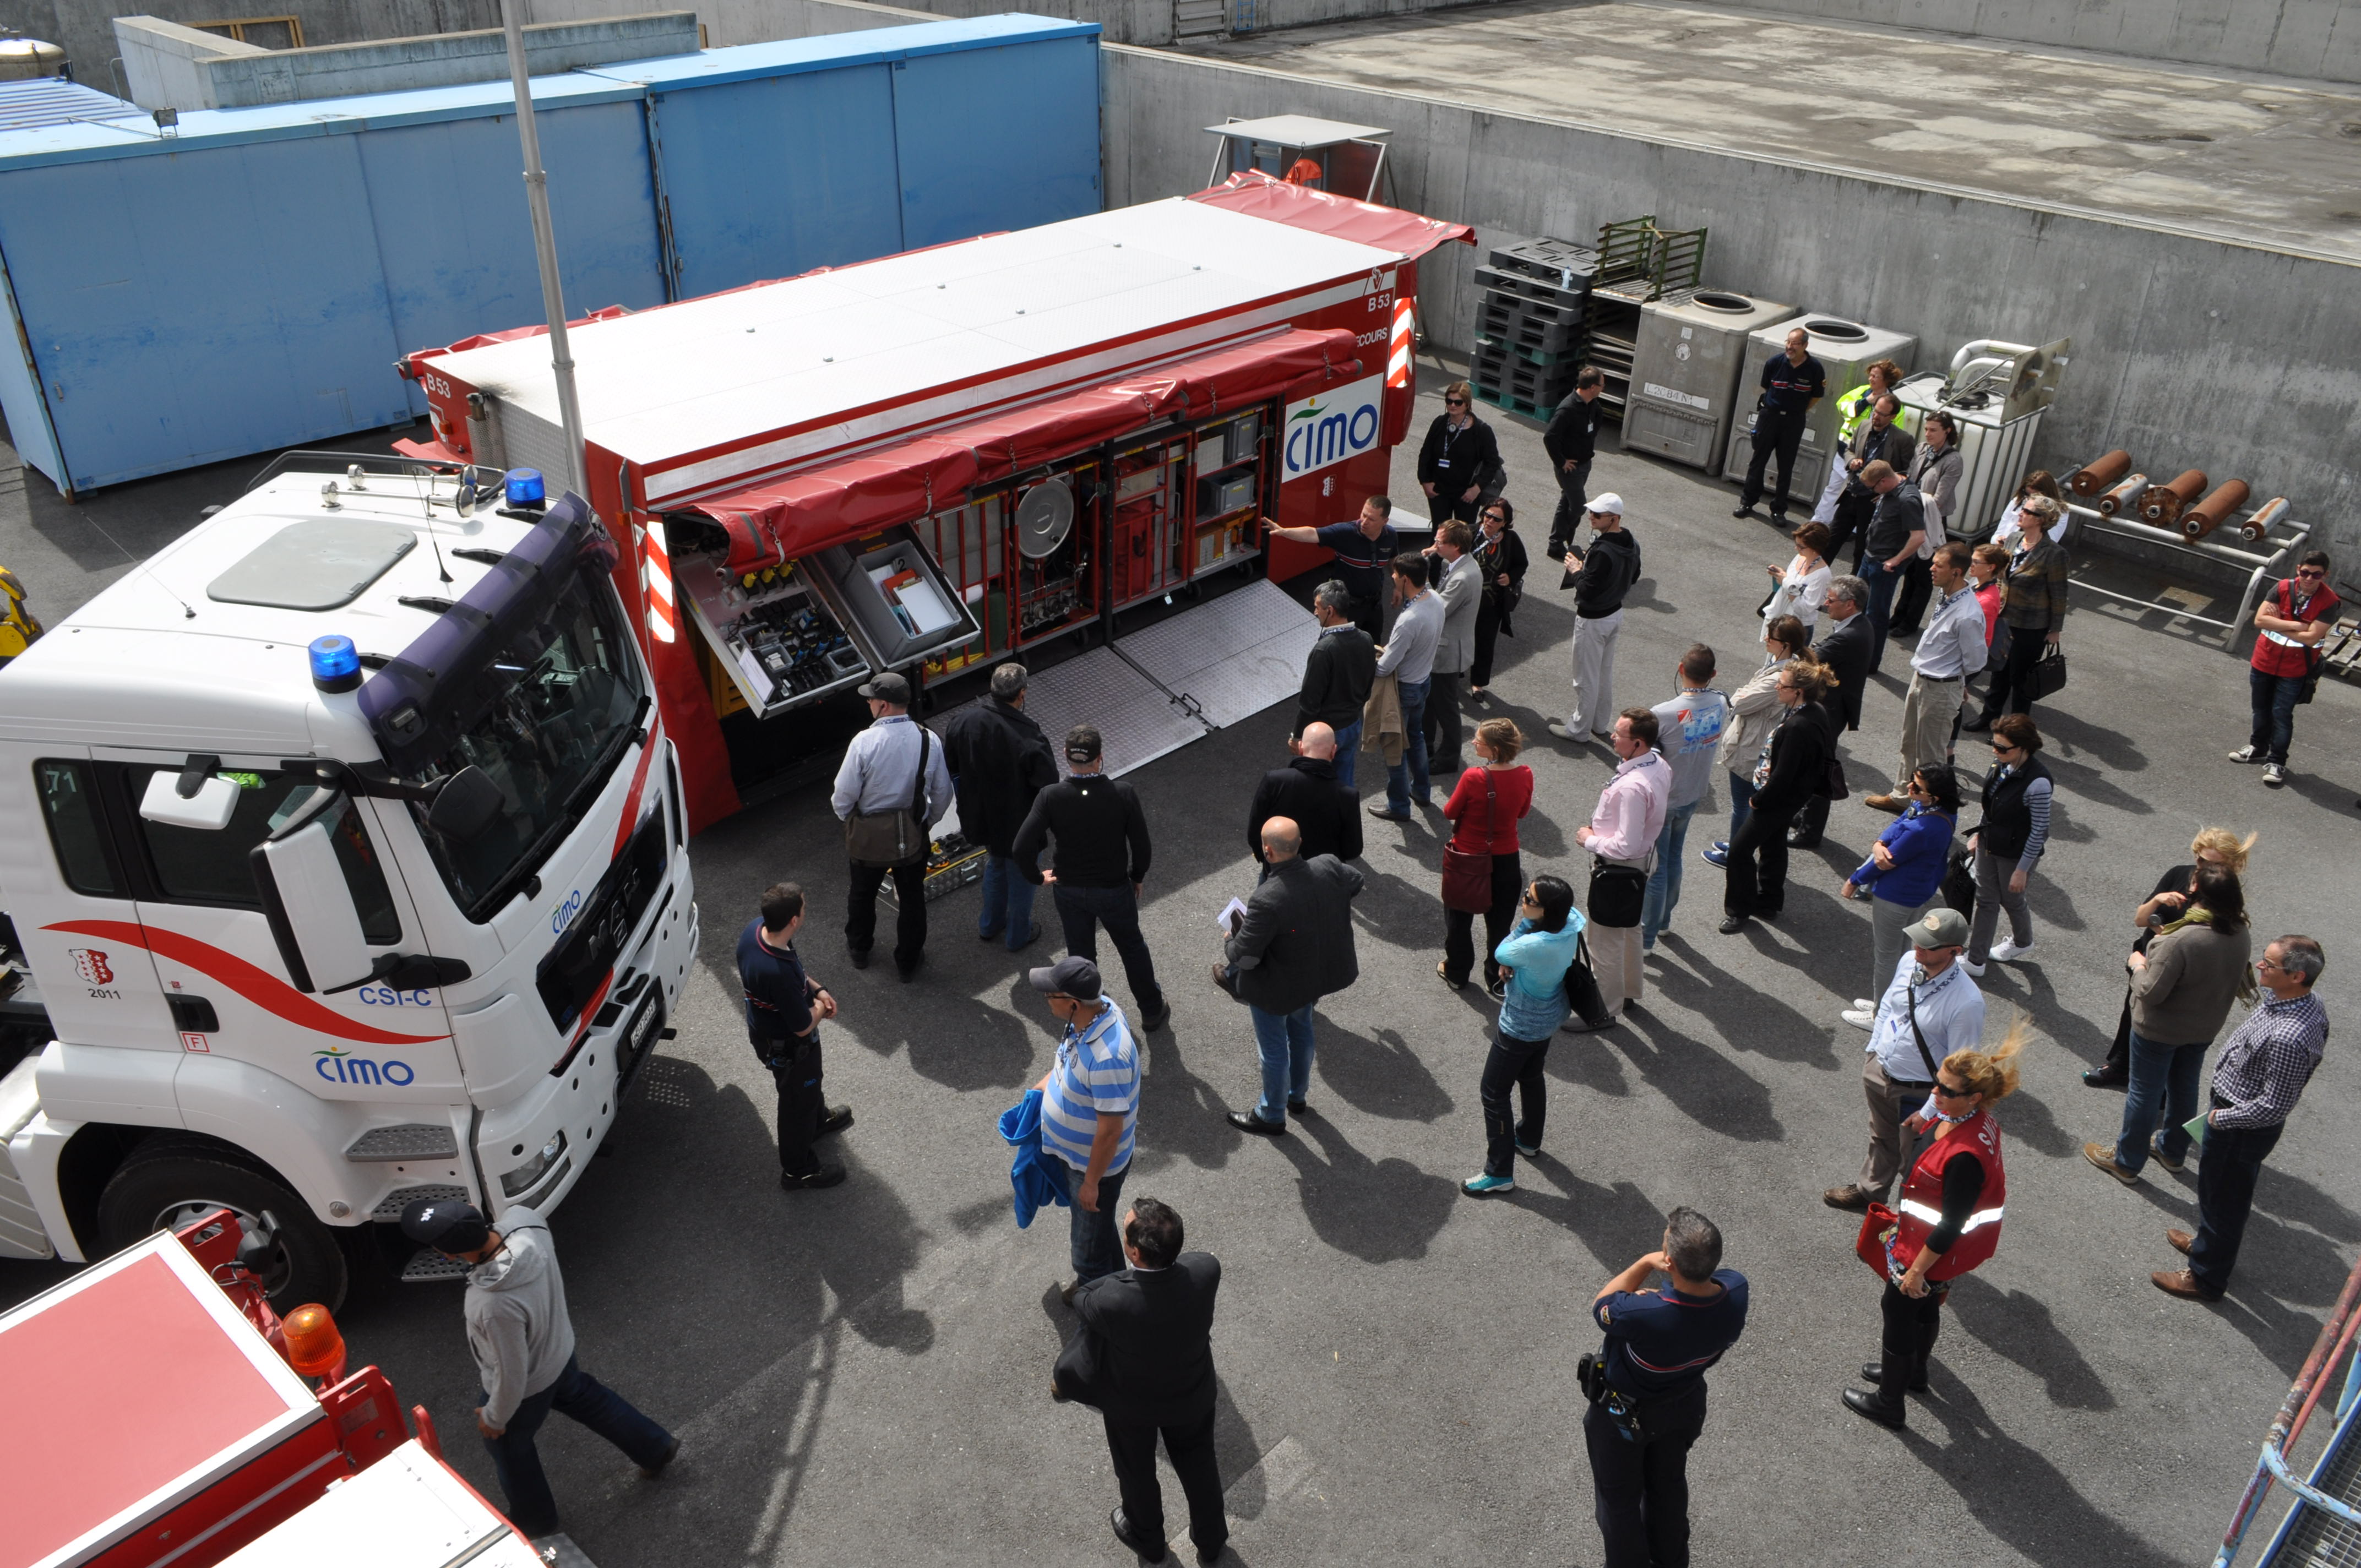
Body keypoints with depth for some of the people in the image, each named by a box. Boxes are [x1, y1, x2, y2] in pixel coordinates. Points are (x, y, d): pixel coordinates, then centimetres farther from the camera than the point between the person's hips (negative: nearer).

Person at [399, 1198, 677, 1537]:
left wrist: (494, 1417, -11)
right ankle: (655, 1446, 53)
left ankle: (535, 1521, 52)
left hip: (526, 1386, -6)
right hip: (559, 1350, 6)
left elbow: (512, 1375, -29)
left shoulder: (495, 1305, -46)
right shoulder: (525, 1221, -30)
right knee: (584, 1397, 34)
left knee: (509, 1447, 25)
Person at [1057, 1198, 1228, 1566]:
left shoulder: (1112, 1301, -44)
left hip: (1132, 1404, -2)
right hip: (1193, 1396, 2)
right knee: (1198, 1466, 31)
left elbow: (1082, 1302, -18)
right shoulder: (1207, 1270, -35)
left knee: (1135, 1470, 30)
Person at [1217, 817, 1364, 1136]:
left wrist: (1230, 944, -9)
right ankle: (1297, 1094, 55)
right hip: (1315, 975, 6)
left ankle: (1272, 1116, 40)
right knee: (1301, 1031, 31)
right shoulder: (1330, 868, -20)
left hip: (1277, 989, -6)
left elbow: (1245, 957, -32)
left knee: (1274, 1050, 18)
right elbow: (1356, 885, 4)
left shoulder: (1266, 900, -39)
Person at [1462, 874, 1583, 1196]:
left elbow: (1500, 954, -18)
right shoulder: (1570, 923, -16)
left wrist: (1525, 921, -19)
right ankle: (1529, 1141, 52)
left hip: (1521, 1028, -8)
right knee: (1532, 1078, 30)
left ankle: (1500, 1174, 16)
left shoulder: (1535, 946, -40)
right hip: (1547, 1019, 8)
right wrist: (1512, 961, -12)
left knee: (1494, 1093, 7)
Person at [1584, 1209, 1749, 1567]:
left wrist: (1646, 1263, -24)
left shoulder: (1642, 1314, -46)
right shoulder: (1735, 1289, -31)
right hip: (1687, 1404, 5)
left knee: (1619, 1497, 23)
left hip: (1624, 1414, -5)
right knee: (1669, 1483, 33)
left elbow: (1600, 1306, -21)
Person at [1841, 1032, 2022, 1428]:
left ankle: (1889, 1403, 31)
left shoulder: (1965, 1157, -38)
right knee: (1925, 1304, 29)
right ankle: (1914, 1372, 55)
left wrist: (1917, 1269, -18)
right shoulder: (1975, 1118, -12)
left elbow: (1951, 1225, -28)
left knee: (1897, 1308, 12)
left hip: (1935, 1249, -8)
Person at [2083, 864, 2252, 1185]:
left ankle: (2126, 1161, 27)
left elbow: (2151, 993, -28)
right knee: (2184, 1087, 26)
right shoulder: (2242, 936, -12)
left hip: (2159, 1031, -6)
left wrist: (2139, 966, -8)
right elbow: (2231, 978, 7)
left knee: (2145, 1093, 11)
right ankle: (2173, 1151, 46)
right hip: (2204, 1030, 6)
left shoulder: (2181, 941, -35)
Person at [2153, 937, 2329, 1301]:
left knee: (2223, 1199, 13)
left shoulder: (2288, 1038, -39)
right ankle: (2209, 1243, 53)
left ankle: (2206, 1278, 33)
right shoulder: (2307, 1002, -8)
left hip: (2242, 1128, -9)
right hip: (2246, 1119, 9)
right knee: (2228, 1195, 30)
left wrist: (2221, 1118, -16)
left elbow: (2274, 1107, -30)